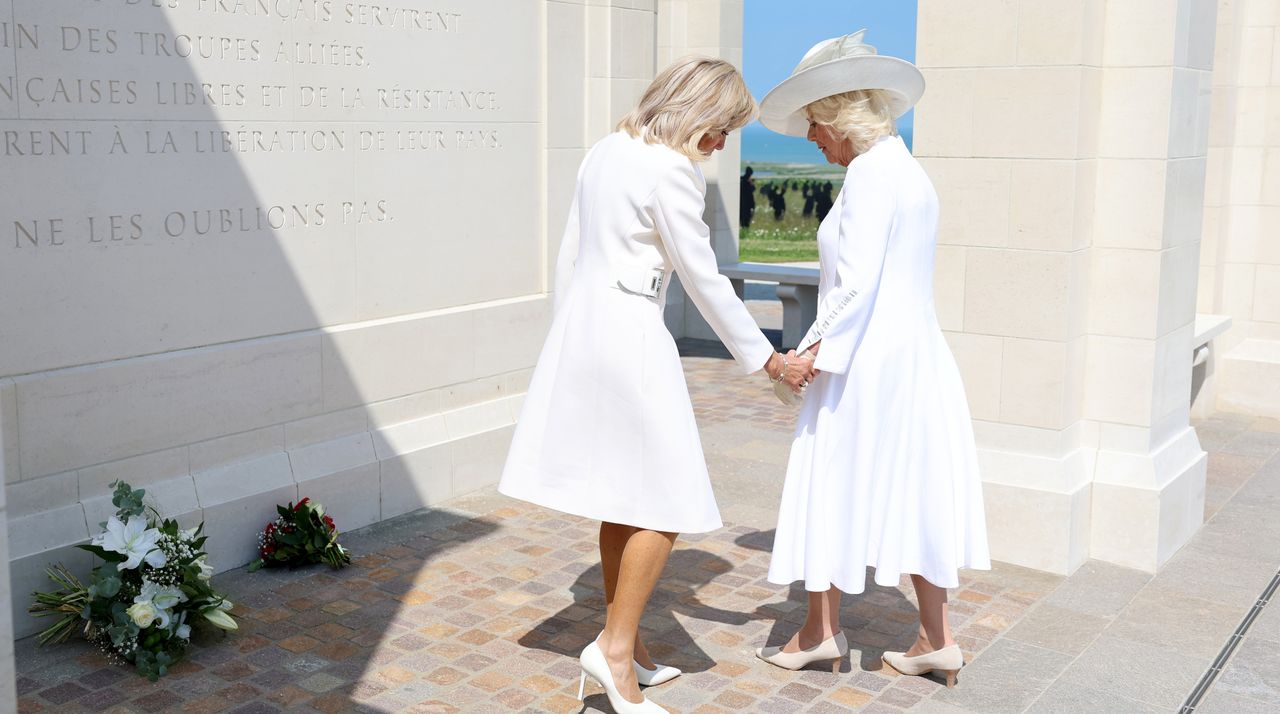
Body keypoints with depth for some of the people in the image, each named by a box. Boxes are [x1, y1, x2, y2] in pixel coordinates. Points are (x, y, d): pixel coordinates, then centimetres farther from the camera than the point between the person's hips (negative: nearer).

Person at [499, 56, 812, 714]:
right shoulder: (671, 171, -13)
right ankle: (614, 648, 1)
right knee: (668, 502, -1)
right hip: (631, 335, -9)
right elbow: (705, 281, -10)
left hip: (581, 328, 9)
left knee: (624, 497, 15)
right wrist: (767, 359, -1)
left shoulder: (604, 151, 12)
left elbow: (569, 253, 17)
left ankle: (626, 651, 23)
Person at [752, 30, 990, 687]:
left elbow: (856, 282, -21)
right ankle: (936, 641, 17)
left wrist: (812, 352, -14)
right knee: (911, 492, 12)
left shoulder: (869, 171, -14)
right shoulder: (909, 171, 14)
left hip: (866, 360, -9)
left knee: (833, 485, 6)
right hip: (917, 354, 9)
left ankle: (821, 631, 19)